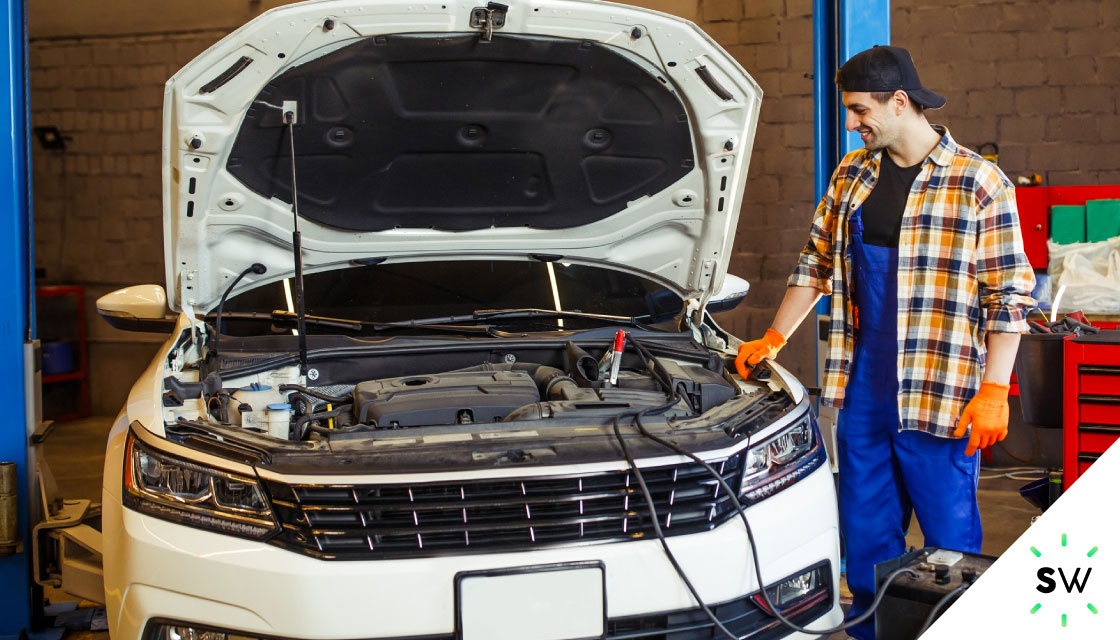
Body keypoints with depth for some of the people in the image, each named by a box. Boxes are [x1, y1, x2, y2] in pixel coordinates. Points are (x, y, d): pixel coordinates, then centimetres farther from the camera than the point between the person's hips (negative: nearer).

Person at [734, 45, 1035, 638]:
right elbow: (816, 263, 20)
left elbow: (1009, 295, -8)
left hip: (940, 397, -5)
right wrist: (773, 339, 17)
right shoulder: (851, 174, 10)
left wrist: (993, 390, -14)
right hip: (862, 390, 6)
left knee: (949, 539, 4)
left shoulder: (980, 184, -8)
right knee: (866, 533, 13)